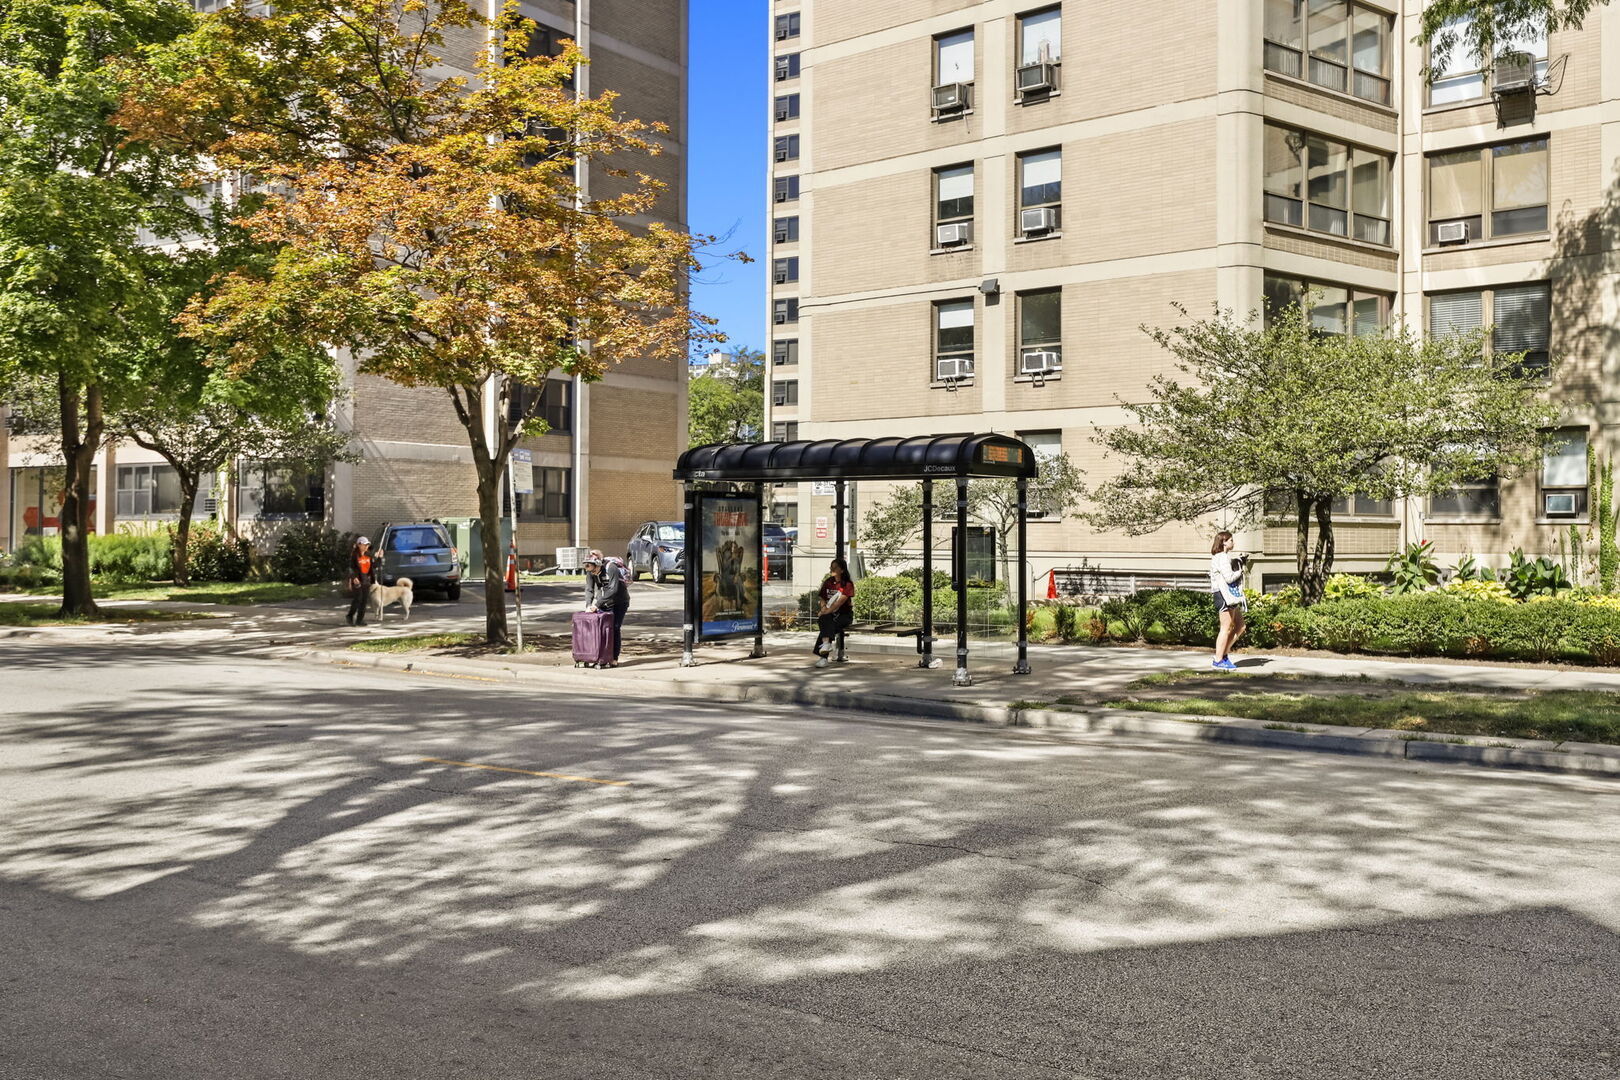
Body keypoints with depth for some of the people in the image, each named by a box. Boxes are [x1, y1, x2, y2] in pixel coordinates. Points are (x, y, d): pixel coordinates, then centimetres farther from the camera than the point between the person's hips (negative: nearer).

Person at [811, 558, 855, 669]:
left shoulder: (848, 584, -4)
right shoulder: (828, 582, 14)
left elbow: (840, 601, -14)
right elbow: (822, 599, 15)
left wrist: (828, 611, -22)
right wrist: (824, 607, -7)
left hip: (844, 614, -4)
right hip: (829, 613, 4)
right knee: (824, 619, -32)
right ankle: (826, 643, -52)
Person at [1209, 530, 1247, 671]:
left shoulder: (1226, 557, 19)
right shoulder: (1221, 558, -13)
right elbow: (1229, 577, -20)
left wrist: (1241, 563, 8)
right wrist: (1241, 570, -6)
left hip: (1231, 595, 11)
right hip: (1224, 595, -11)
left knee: (1240, 626, 13)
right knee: (1226, 628, -7)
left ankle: (1224, 654, 17)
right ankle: (1218, 661, -3)